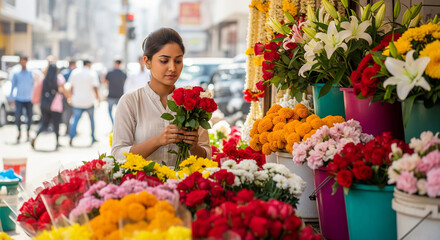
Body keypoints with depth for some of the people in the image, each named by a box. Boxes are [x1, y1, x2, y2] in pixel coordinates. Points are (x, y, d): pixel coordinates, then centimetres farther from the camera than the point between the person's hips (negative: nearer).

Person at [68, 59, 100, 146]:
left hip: (77, 100, 2)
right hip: (89, 100, -2)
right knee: (91, 118, 15)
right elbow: (95, 87, -11)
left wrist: (71, 96, 19)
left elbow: (71, 86, 8)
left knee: (75, 119, 3)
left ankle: (71, 138, -11)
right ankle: (93, 138, 20)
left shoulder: (75, 72, 3)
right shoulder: (92, 73, -7)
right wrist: (97, 96, 3)